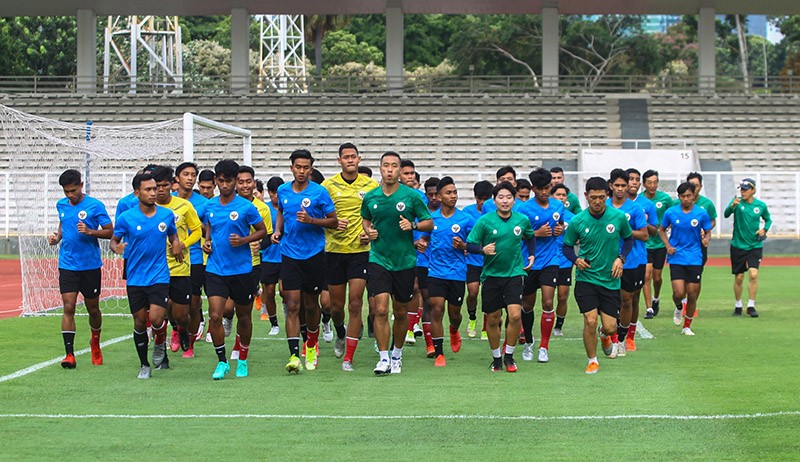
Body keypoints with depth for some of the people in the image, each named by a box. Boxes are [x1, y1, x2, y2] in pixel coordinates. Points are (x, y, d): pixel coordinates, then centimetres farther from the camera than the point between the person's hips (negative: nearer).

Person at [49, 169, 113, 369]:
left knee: (93, 308, 10)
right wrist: (57, 236, 5)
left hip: (90, 265, -2)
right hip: (67, 265, 2)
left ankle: (95, 343, 38)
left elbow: (110, 232, -6)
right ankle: (69, 354, -12)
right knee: (68, 308, -10)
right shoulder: (61, 205, 6)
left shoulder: (95, 206, -8)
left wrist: (90, 231, -22)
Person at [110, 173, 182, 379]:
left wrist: (177, 245, -5)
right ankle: (144, 365, 22)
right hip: (135, 278, 0)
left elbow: (173, 236, 17)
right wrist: (116, 247, -18)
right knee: (140, 322, 5)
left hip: (159, 277, 0)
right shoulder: (126, 217, -5)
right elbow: (114, 240, 5)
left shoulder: (167, 215, 1)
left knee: (156, 319, -16)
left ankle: (160, 344, 19)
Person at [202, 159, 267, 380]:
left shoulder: (246, 206, -8)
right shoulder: (209, 206, 4)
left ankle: (243, 360, 29)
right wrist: (207, 241, 2)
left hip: (241, 269, -2)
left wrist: (244, 240, -15)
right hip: (215, 269, 2)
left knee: (243, 316, 11)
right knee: (215, 316, -11)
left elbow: (262, 231, 1)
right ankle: (222, 361, 2)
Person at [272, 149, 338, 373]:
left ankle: (311, 347, 32)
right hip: (289, 255, 2)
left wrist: (311, 220, -19)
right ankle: (294, 355, -14)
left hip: (314, 254, -2)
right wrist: (278, 230, 8)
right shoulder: (283, 191, 5)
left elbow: (333, 221, -4)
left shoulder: (319, 192, -7)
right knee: (292, 306, -9)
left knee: (311, 304, 10)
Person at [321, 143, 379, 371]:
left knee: (355, 303, -9)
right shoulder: (328, 185, 1)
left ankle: (348, 358, -4)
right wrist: (332, 225, -14)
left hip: (360, 250, -1)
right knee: (336, 305, 8)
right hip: (334, 250, 1)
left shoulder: (371, 185, 2)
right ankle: (341, 335, 42)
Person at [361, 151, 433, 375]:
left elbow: (429, 223, 2)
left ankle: (397, 355, 28)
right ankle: (383, 358, -7)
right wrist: (368, 230, 0)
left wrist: (413, 225, -17)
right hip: (378, 258, 0)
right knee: (381, 309, -12)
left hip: (405, 261, 0)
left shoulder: (412, 196, -5)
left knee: (400, 312, 10)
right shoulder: (370, 197, 2)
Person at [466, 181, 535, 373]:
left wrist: (531, 255, 11)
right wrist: (482, 249, -23)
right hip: (491, 274, 0)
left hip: (515, 273, 0)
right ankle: (496, 358, 25)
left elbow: (530, 237, 23)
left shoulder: (522, 220, 1)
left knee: (515, 315, -14)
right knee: (492, 318, 6)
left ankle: (509, 355, 4)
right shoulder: (484, 221, -6)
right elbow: (470, 244, -5)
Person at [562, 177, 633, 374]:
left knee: (610, 327, -1)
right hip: (586, 278, -1)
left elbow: (629, 239, 11)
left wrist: (621, 258, -6)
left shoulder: (619, 217, -6)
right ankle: (592, 361, 11)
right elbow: (567, 246, 5)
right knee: (590, 320, -12)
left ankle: (606, 337, 39)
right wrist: (576, 259, -14)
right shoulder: (577, 221, -8)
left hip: (611, 280, 1)